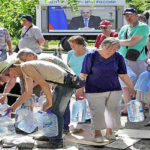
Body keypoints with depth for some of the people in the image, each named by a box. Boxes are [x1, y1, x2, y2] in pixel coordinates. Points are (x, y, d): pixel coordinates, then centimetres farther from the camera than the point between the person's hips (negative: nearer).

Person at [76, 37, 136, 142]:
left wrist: (132, 88, 3)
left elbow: (123, 75, 3)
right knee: (97, 112, -3)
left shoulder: (118, 57, -3)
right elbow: (84, 74, -4)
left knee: (113, 111, 6)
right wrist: (81, 89, -2)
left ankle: (109, 131, 28)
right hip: (95, 90, -3)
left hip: (114, 90, 3)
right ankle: (97, 133, 19)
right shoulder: (91, 56, -10)